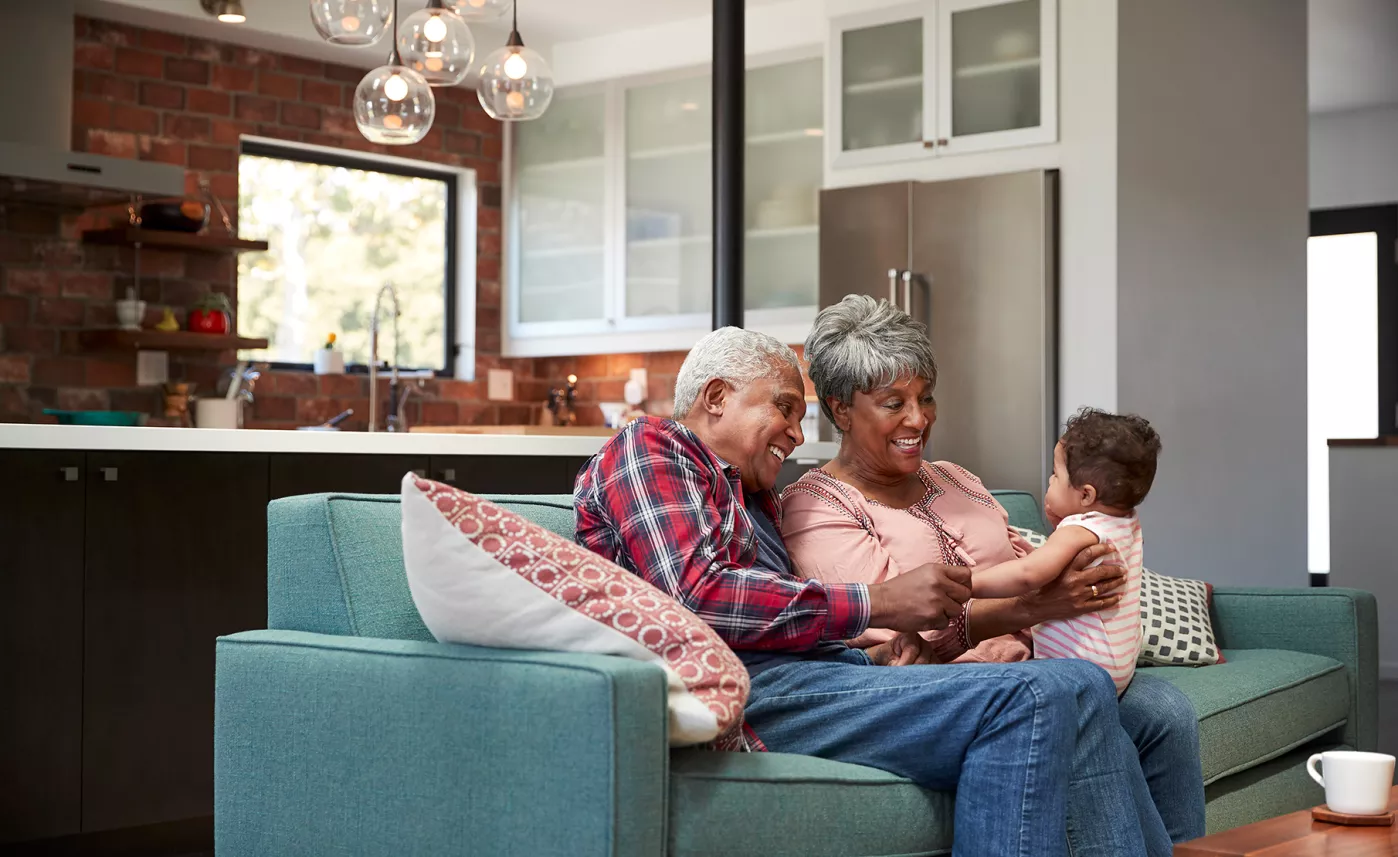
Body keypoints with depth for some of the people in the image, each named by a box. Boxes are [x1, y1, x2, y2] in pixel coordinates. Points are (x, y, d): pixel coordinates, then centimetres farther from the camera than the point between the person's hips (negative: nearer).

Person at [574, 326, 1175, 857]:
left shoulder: (752, 498, 35)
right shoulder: (648, 447, 7)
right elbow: (699, 595, -13)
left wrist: (872, 660, -1)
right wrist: (877, 604, -10)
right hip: (737, 686, -9)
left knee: (1078, 689, -8)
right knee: (1028, 700, -25)